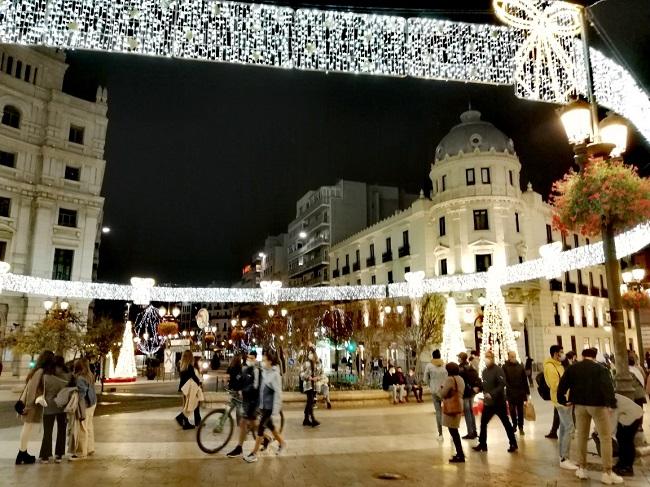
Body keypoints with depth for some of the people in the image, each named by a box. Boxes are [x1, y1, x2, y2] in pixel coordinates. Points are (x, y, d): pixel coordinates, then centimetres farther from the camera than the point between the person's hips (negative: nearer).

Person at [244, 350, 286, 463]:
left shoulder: (275, 374, -19)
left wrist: (276, 409, -21)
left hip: (269, 405, -8)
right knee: (269, 424, 19)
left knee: (261, 427, -3)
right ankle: (282, 443, 39)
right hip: (263, 404, 8)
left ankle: (254, 454, 7)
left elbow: (278, 392, -20)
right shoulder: (264, 371, 3)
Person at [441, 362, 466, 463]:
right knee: (455, 431, 18)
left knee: (453, 431, -3)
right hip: (458, 407, 9)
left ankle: (460, 455, -1)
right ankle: (460, 453, 25)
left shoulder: (450, 379, -16)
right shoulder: (460, 379, 12)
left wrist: (442, 388, 3)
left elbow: (443, 393, -15)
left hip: (451, 408, -9)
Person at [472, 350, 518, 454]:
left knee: (506, 423, 5)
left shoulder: (498, 370, -14)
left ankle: (513, 444, 18)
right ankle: (482, 444, 19)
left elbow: (502, 384, -23)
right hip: (488, 403, 7)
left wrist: (492, 394, -27)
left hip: (499, 402, -7)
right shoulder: (485, 371, 8)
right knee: (483, 423, 9)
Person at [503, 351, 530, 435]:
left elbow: (525, 380, 4)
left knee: (520, 411, 8)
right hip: (510, 393, -1)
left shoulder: (520, 366, 2)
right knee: (512, 410, 6)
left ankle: (520, 427, 19)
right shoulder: (505, 367, -6)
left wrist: (527, 392, 4)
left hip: (520, 392, 2)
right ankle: (514, 425, 26)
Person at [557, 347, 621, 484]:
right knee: (605, 438, 4)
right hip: (598, 404, -3)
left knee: (582, 436, 14)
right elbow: (607, 386, -18)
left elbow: (562, 385, 4)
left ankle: (581, 468, 18)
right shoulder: (600, 368, -2)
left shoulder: (572, 368, 8)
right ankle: (607, 473, 4)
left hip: (580, 404, 4)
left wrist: (562, 400, 11)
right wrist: (611, 402, -19)